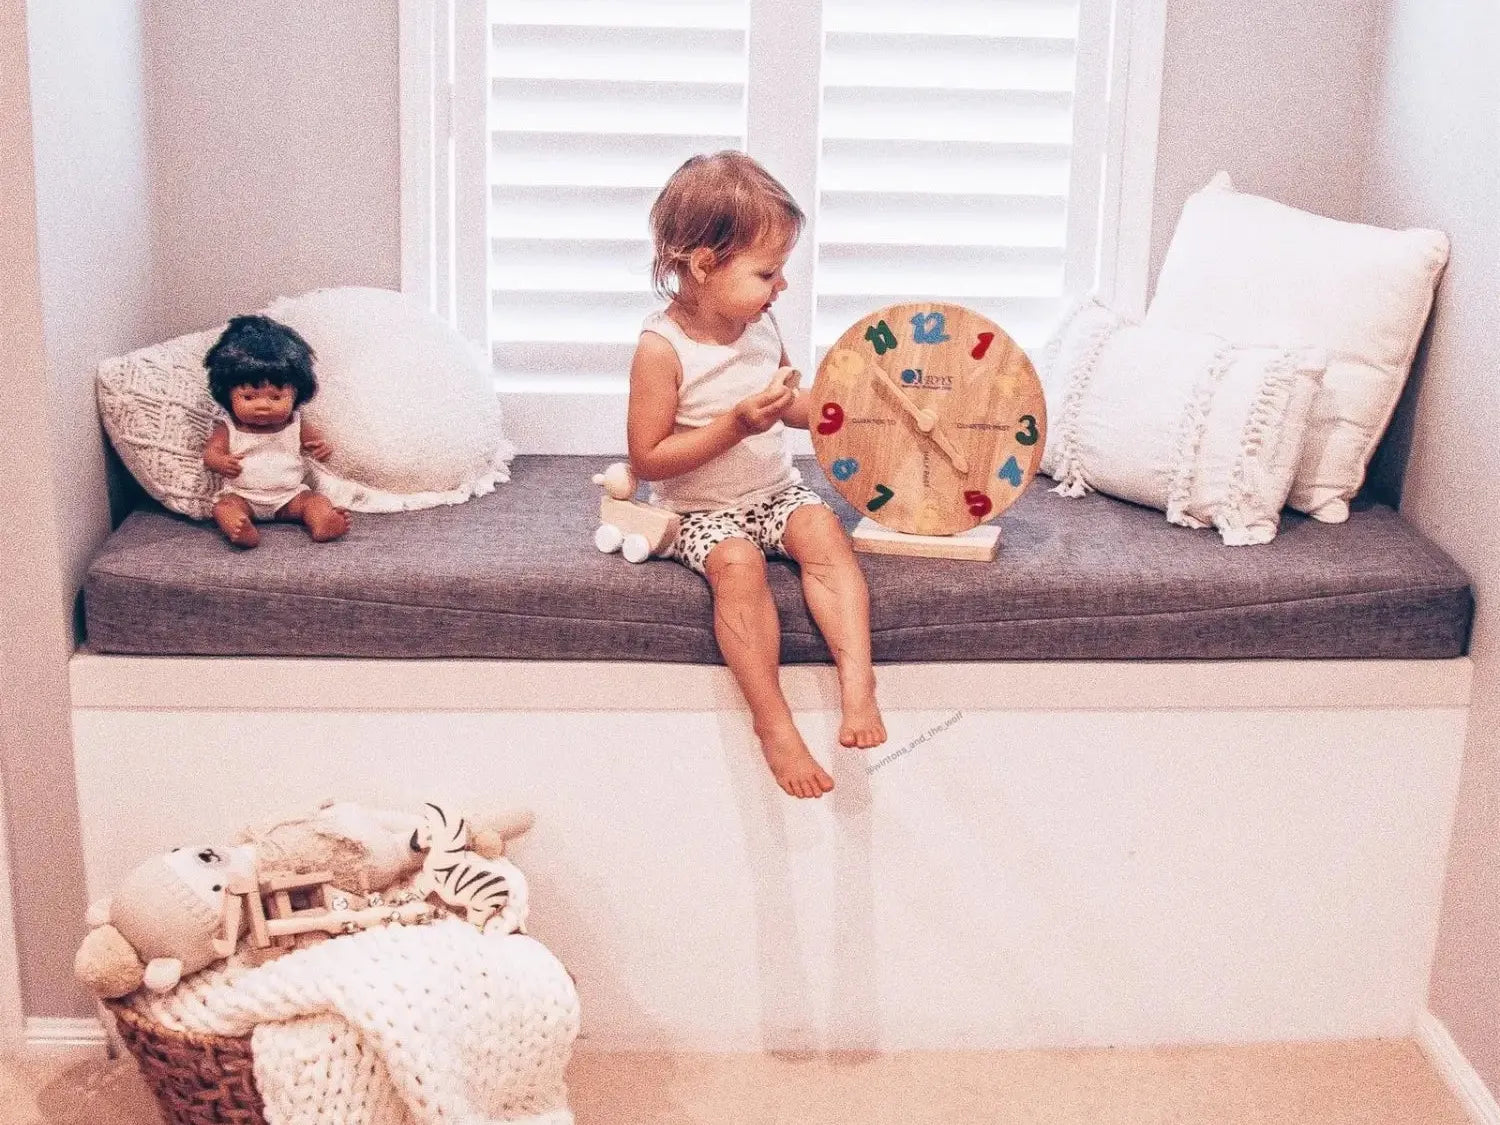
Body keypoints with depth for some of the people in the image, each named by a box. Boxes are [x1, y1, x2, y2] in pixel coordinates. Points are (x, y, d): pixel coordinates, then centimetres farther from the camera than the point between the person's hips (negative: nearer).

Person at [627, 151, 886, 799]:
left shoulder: (761, 326, 2)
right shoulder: (662, 348, -19)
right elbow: (647, 460, -18)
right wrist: (735, 425, -26)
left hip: (775, 489, 6)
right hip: (699, 509, -6)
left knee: (824, 532, -23)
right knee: (738, 565, -33)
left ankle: (857, 680, -30)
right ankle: (773, 724, -29)